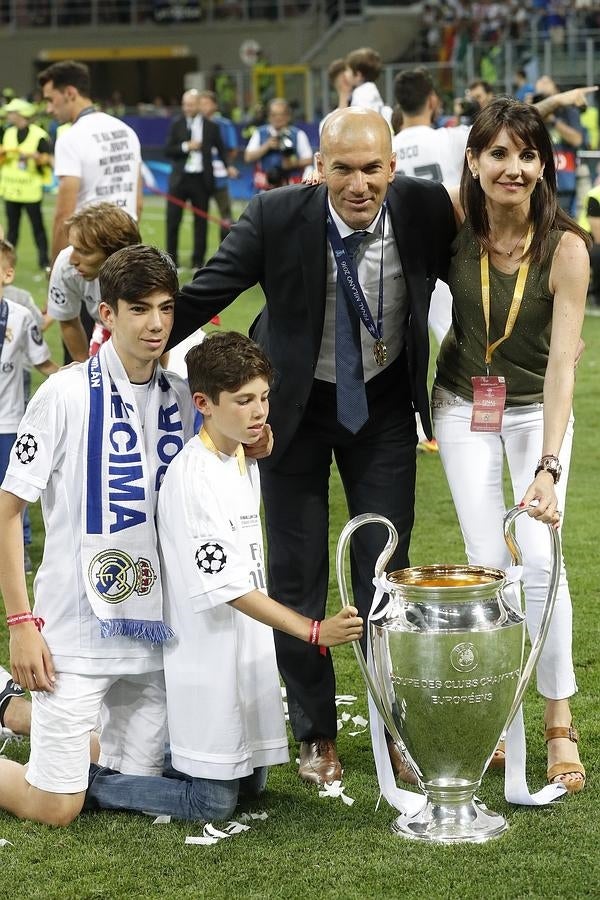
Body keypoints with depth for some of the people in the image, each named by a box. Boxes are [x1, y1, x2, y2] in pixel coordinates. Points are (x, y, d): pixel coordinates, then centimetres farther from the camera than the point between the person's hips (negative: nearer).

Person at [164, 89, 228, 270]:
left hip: (201, 179, 0)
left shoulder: (211, 127, 3)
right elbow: (168, 151, 1)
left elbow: (221, 150, 10)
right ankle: (171, 258, 10)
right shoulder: (177, 124, 4)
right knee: (173, 219, 0)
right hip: (180, 178, 0)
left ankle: (198, 260, 12)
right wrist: (186, 147, -12)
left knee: (200, 220, 3)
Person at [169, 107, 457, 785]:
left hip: (385, 405, 1)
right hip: (294, 405, -1)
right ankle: (315, 734, 23)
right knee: (296, 576, 6)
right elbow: (202, 295, -12)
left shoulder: (425, 208, -18)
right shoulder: (276, 217, -23)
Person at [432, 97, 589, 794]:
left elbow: (563, 360, -28)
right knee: (486, 561, -2)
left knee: (540, 560, -12)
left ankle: (560, 725, 0)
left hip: (536, 409, -2)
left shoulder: (565, 248, -24)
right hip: (464, 404, 2)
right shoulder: (456, 224, -16)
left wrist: (548, 466, -35)